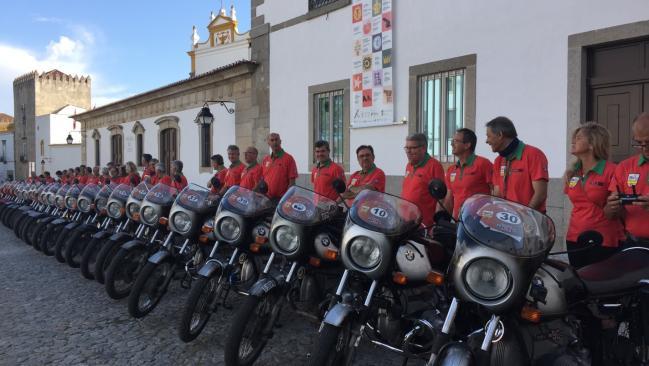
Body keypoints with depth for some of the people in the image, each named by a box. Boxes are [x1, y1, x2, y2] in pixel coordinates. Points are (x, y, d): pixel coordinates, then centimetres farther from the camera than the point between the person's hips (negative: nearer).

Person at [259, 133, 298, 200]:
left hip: (281, 199, -5)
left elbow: (292, 182, -7)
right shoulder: (265, 160, 14)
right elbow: (262, 180, 17)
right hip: (266, 198, 5)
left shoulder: (288, 158, -4)